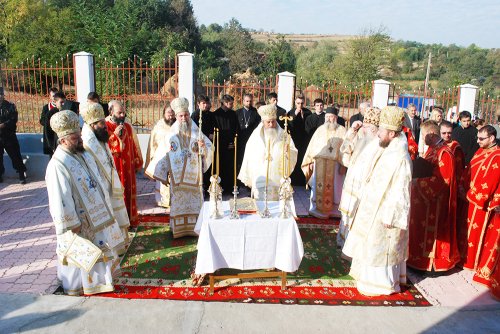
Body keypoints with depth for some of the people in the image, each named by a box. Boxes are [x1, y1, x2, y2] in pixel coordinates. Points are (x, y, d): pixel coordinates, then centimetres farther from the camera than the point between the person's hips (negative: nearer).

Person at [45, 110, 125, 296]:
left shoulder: (84, 155, 2)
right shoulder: (58, 165, -25)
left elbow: (98, 181, 12)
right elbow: (61, 200, -25)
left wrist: (105, 205, 12)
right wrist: (73, 224, -20)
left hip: (95, 214, 8)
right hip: (78, 222, -8)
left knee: (99, 249, 22)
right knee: (79, 255, 10)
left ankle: (97, 276, 43)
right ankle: (77, 284, 31)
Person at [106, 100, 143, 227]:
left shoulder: (128, 127, 8)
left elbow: (134, 145, 15)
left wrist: (137, 163, 16)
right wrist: (114, 134, -20)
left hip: (127, 168, 5)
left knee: (128, 192, 12)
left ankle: (130, 220, 26)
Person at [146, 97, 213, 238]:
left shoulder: (196, 132, 3)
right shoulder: (172, 134, 3)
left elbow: (210, 147, 0)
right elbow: (164, 153, 6)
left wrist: (203, 146, -22)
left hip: (193, 174, 0)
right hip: (177, 175, 0)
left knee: (194, 198, 2)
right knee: (177, 199, 3)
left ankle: (195, 227, 10)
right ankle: (179, 228, 12)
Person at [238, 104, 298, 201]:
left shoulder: (283, 135, 2)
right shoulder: (255, 136, 1)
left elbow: (293, 154, -4)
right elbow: (249, 157, 2)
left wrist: (288, 151, -26)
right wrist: (246, 178, 3)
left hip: (277, 179, 0)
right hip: (260, 179, 0)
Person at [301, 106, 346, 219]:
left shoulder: (341, 131, 2)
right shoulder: (320, 130, 9)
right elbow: (312, 145, 9)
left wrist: (343, 164, -11)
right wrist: (311, 161, 3)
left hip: (335, 164, -2)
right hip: (319, 164, 2)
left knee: (333, 187, 3)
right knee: (318, 186, 5)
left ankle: (333, 209, 12)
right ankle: (317, 208, 15)